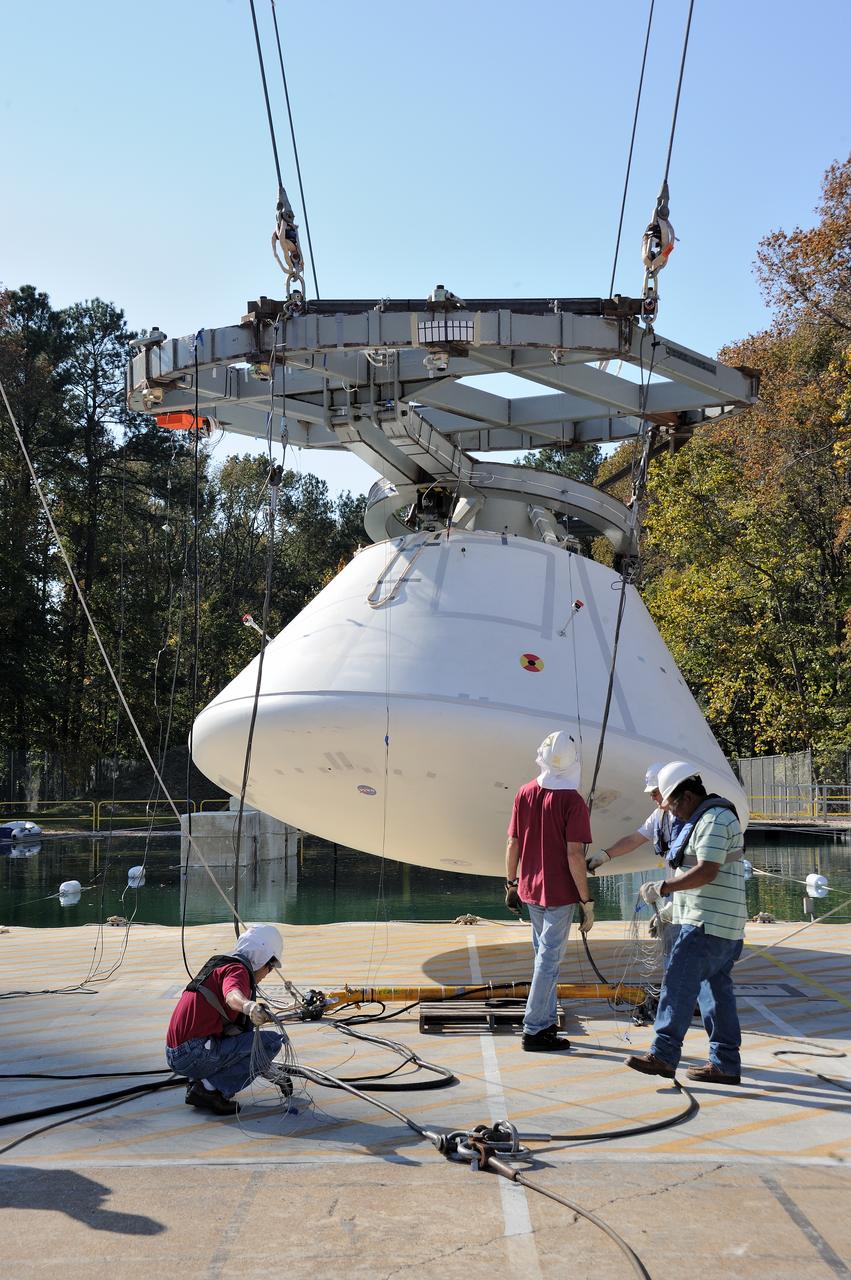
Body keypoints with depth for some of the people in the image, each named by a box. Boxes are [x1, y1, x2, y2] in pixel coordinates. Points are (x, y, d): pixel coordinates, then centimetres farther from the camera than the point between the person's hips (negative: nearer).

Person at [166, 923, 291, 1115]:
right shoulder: (238, 969, -4)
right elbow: (232, 996, -32)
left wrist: (272, 1073, 37)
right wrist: (250, 1007, -54)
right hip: (194, 1055, -9)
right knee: (273, 1041, -8)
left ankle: (199, 1082, 11)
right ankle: (210, 1089, -9)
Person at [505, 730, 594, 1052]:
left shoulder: (524, 793, 0)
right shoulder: (572, 800, -16)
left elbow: (512, 845, 3)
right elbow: (574, 854, -19)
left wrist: (511, 884, 15)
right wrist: (587, 901, -12)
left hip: (530, 889, 6)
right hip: (560, 893, -6)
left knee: (544, 955, 20)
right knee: (549, 959, 2)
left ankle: (547, 1021, 28)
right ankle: (534, 1031, 6)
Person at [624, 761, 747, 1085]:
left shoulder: (714, 820, -15)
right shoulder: (706, 819, 19)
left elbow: (707, 872, -24)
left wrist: (663, 888, -18)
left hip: (709, 924, -11)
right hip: (707, 921, 11)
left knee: (678, 983, -11)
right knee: (716, 991, 11)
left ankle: (663, 1055, -10)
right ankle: (725, 1064, 14)